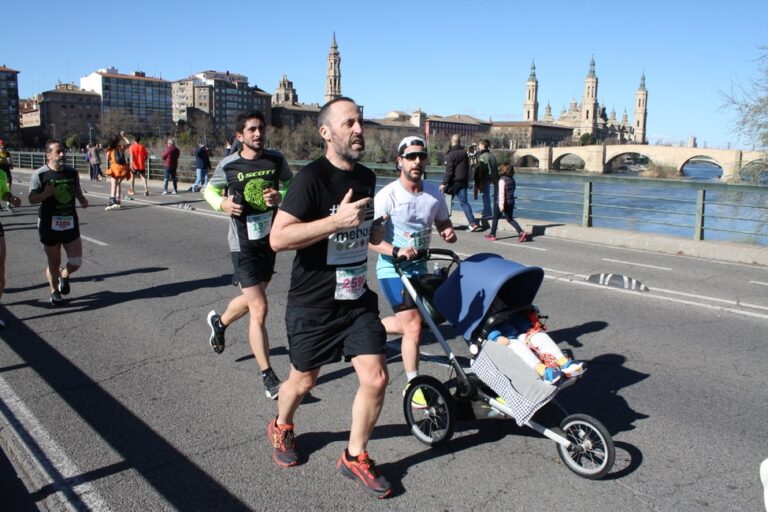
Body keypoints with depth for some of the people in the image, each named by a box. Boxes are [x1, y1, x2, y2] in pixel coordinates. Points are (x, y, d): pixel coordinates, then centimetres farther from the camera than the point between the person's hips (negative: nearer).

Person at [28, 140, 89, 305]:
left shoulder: (72, 172, 3)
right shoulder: (39, 175, -9)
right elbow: (32, 199, -6)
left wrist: (83, 200, -4)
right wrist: (45, 194, -26)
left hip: (70, 223, 3)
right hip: (50, 224, -3)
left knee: (76, 261, 0)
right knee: (54, 263, 8)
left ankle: (64, 276, 33)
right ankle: (54, 291, 31)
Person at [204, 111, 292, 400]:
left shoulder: (277, 161, -2)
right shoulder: (228, 166, -8)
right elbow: (210, 190, 8)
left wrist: (280, 197, -15)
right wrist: (223, 204, -13)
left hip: (269, 238, 5)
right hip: (244, 243, -5)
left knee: (251, 298, 23)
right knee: (259, 308, -11)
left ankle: (219, 321, 57)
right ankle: (268, 378, -1)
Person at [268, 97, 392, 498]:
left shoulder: (367, 177, 6)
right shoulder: (312, 177, -17)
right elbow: (278, 238, -26)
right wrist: (337, 221, -31)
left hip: (358, 298, 5)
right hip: (313, 304, -5)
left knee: (375, 378, -2)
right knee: (303, 381, 14)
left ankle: (355, 457, 20)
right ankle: (281, 427, 48)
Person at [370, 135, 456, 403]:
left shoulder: (434, 193, -2)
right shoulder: (388, 195, -18)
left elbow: (442, 222, 14)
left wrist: (448, 231, -10)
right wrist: (396, 251, -35)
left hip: (419, 267, 6)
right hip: (393, 270, -6)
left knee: (410, 323, 16)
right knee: (413, 325, -10)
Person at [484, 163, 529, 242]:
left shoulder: (502, 180, -15)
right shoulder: (512, 179, 8)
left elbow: (501, 193, -21)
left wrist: (501, 204, -24)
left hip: (504, 202, -7)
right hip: (511, 202, 7)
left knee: (495, 218, 10)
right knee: (510, 219, 14)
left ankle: (492, 235, 17)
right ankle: (521, 232, -1)